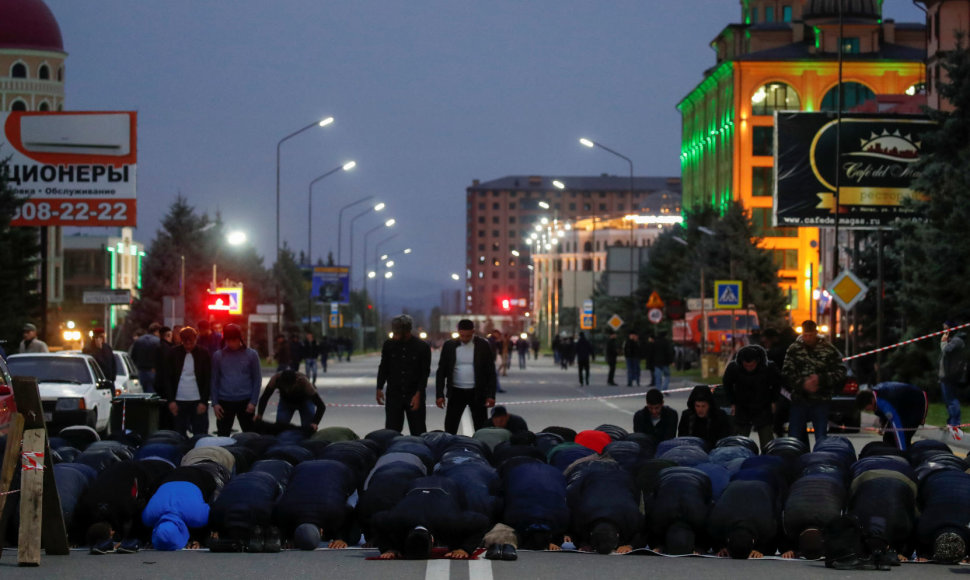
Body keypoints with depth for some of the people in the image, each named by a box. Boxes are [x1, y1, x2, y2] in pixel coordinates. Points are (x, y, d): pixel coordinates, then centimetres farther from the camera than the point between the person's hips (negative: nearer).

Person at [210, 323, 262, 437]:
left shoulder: (251, 354, 1)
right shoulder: (218, 355, 3)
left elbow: (257, 379, 2)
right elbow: (214, 381, 5)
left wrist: (253, 402, -6)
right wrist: (215, 403, -2)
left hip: (245, 401, -1)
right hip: (225, 402, 1)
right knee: (223, 436, 2)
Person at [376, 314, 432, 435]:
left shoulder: (422, 347, -7)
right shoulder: (389, 345, 1)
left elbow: (425, 373, -4)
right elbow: (383, 368, 10)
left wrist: (418, 394, -12)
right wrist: (379, 389, 2)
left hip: (415, 396, -2)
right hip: (393, 395, 2)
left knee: (418, 432, 2)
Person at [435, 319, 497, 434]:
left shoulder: (483, 345, -3)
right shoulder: (449, 346, 0)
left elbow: (490, 372, -1)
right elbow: (441, 371, 4)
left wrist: (491, 395, -7)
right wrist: (439, 394, -3)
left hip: (477, 393, -1)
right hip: (456, 392, 1)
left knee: (481, 429, 3)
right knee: (450, 428, -1)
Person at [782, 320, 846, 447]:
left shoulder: (829, 349, -2)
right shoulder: (794, 349, 3)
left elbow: (840, 372, -1)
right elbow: (787, 373, 1)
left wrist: (820, 379, -14)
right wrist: (802, 384, -15)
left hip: (821, 401, -2)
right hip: (799, 399, 2)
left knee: (821, 438, -3)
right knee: (795, 436, 5)